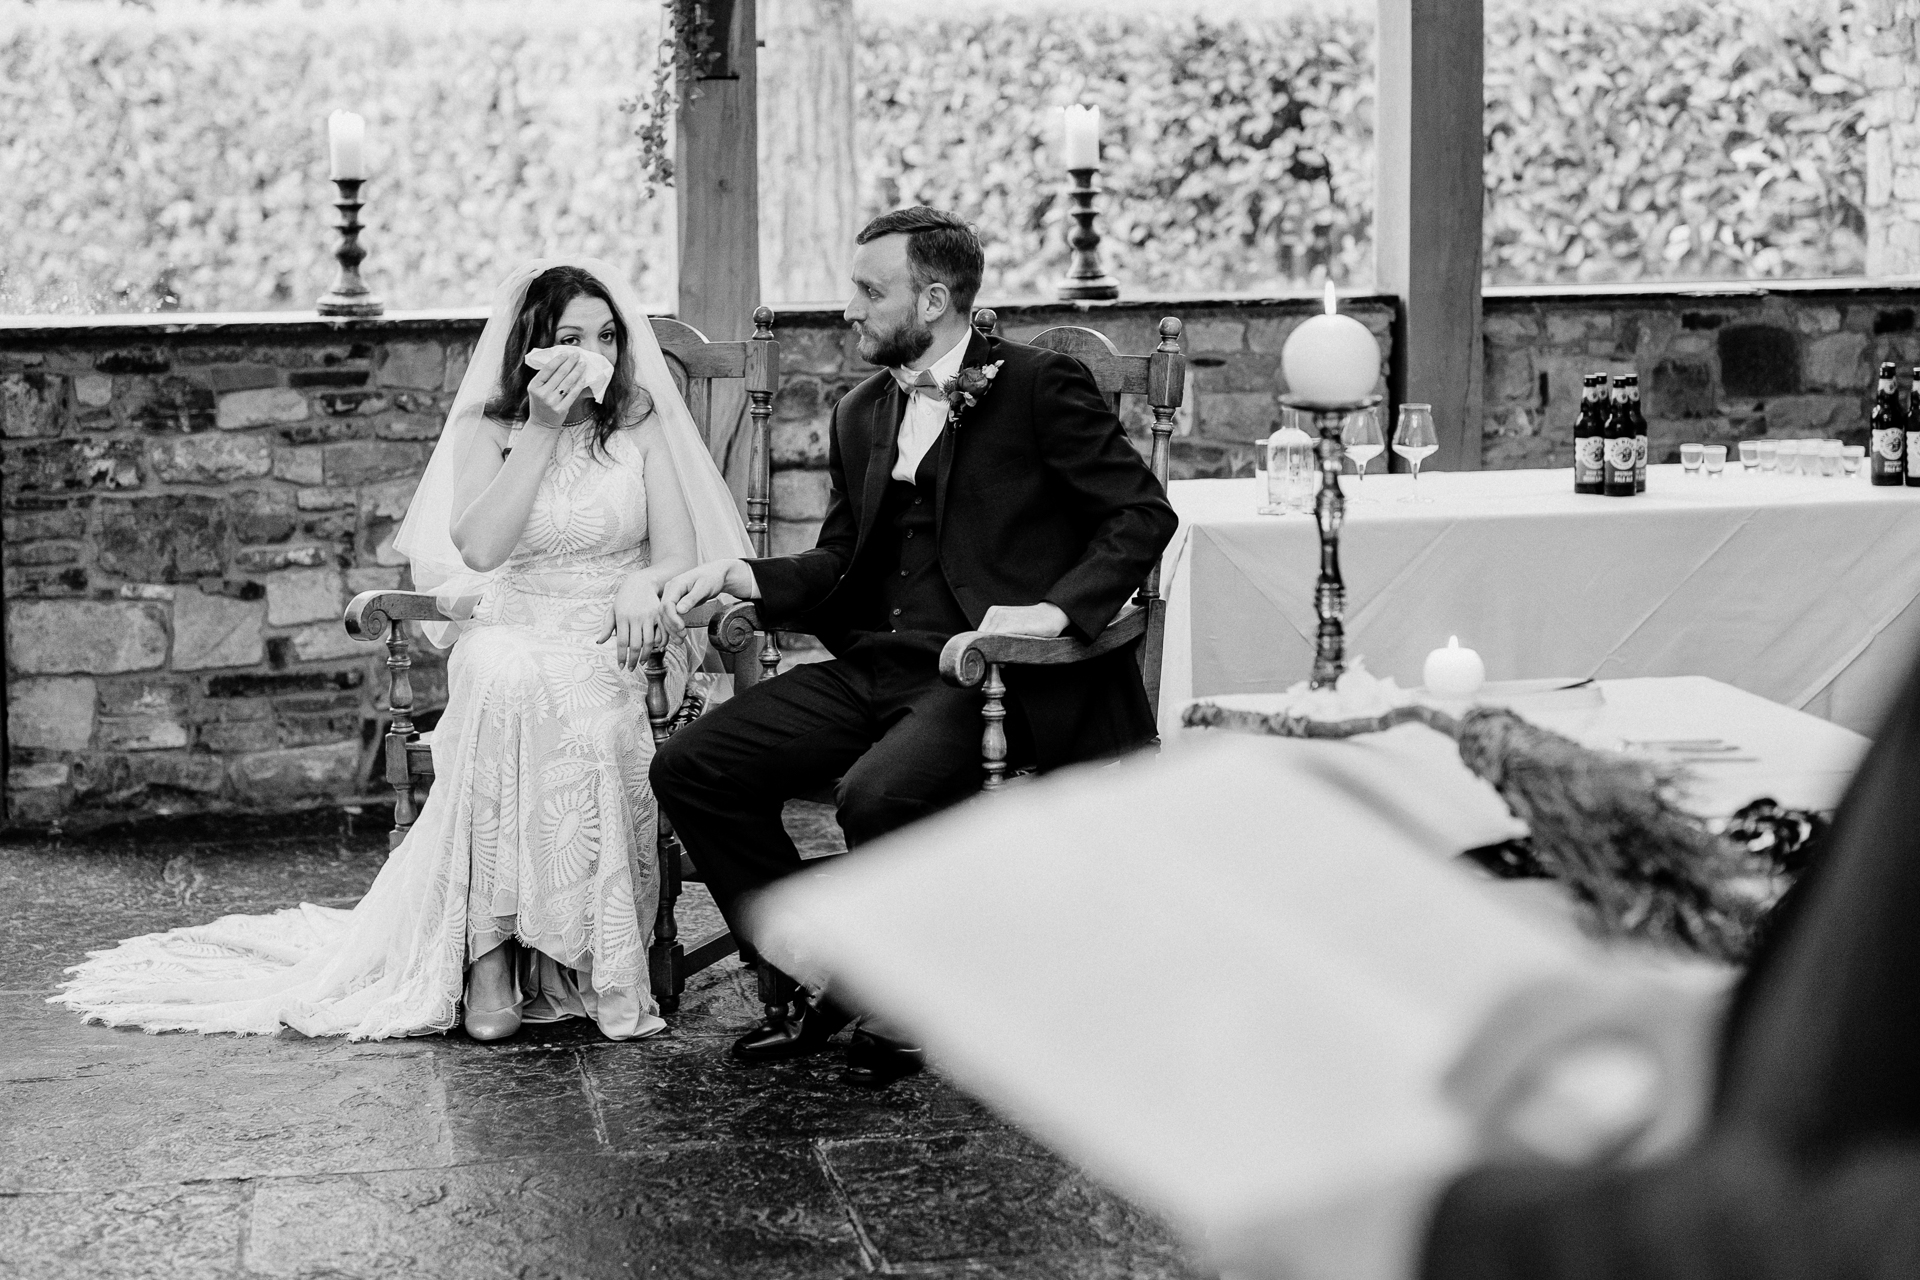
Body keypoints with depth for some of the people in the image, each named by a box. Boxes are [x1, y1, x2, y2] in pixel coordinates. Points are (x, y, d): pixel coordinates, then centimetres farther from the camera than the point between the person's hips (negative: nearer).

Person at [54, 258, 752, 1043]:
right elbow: (479, 548, -10)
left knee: (576, 716, -36)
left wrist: (643, 584, -22)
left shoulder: (642, 424, 7)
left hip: (611, 649, 0)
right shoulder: (486, 428, 7)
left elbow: (681, 557, 2)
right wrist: (541, 431, -12)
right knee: (503, 683, -37)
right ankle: (493, 943, -34)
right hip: (509, 633, 0)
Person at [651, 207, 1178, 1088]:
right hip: (874, 668, 7)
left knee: (878, 795, -34)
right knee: (689, 768, -7)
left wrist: (1056, 607, -21)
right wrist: (746, 578, 1)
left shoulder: (1037, 386, -3)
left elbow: (1143, 513, -7)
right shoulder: (861, 416, 18)